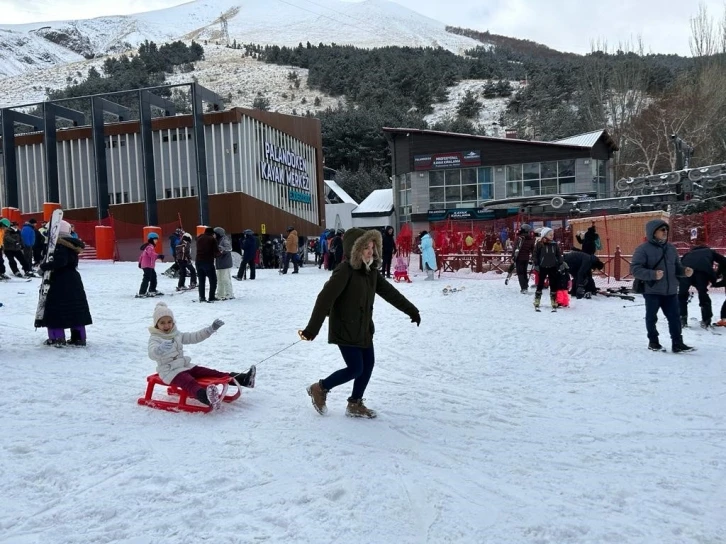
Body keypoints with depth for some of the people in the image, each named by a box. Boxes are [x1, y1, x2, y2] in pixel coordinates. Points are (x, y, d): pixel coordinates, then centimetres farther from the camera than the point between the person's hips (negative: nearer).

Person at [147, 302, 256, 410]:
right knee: (191, 383, -36)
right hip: (171, 372, -7)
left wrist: (211, 329, 9)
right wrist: (160, 349, -53)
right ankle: (208, 399, -65)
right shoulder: (155, 338, -8)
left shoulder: (177, 334, 13)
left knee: (211, 373, -3)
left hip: (185, 366, 7)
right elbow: (152, 354, -29)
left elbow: (194, 337, 18)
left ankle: (243, 379, -6)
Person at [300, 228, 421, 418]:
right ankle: (319, 389, 17)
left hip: (363, 328, 8)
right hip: (344, 329, -8)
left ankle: (355, 404, 25)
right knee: (356, 368, -5)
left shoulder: (371, 271, 3)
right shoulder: (345, 271, -22)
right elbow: (325, 299, -24)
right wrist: (312, 329, -26)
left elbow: (389, 292, 13)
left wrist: (411, 310, 16)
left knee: (368, 364, 9)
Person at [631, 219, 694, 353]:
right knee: (651, 318, 8)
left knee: (675, 317, 6)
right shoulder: (643, 249, -10)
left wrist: (684, 270, -4)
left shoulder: (671, 248, 10)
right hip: (652, 291, -5)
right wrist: (653, 274, -28)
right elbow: (635, 269, -16)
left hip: (670, 291, 5)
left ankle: (677, 343, 14)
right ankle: (653, 342, 24)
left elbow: (676, 267, 18)